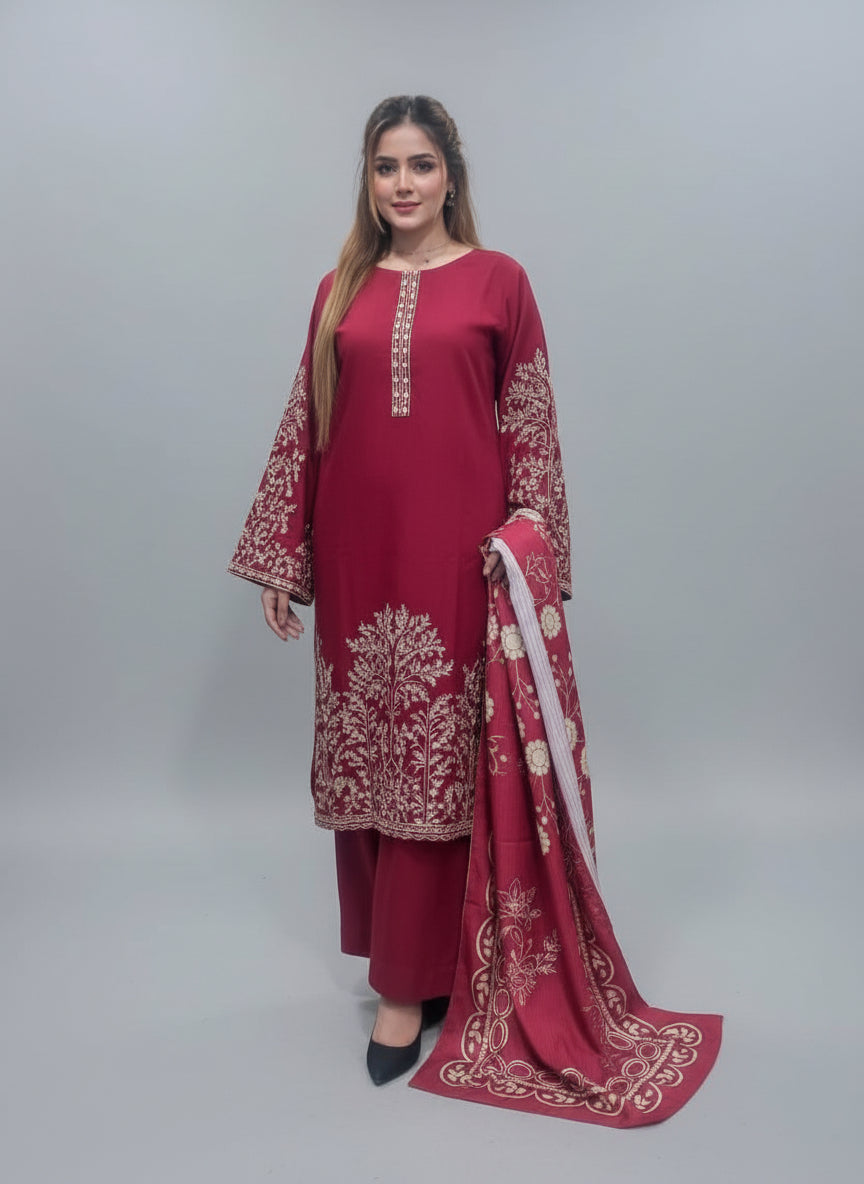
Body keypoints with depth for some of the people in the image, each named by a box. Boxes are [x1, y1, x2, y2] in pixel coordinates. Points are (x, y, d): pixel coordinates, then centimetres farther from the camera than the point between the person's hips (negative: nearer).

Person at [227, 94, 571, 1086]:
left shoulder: (497, 281, 3)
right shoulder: (340, 289, 11)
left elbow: (532, 430, 2)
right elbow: (302, 429, 10)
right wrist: (278, 560, 7)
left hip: (455, 553, -3)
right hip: (356, 553, 4)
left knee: (438, 756, 1)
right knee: (364, 749, 9)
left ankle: (408, 984, 13)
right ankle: (397, 940, 30)